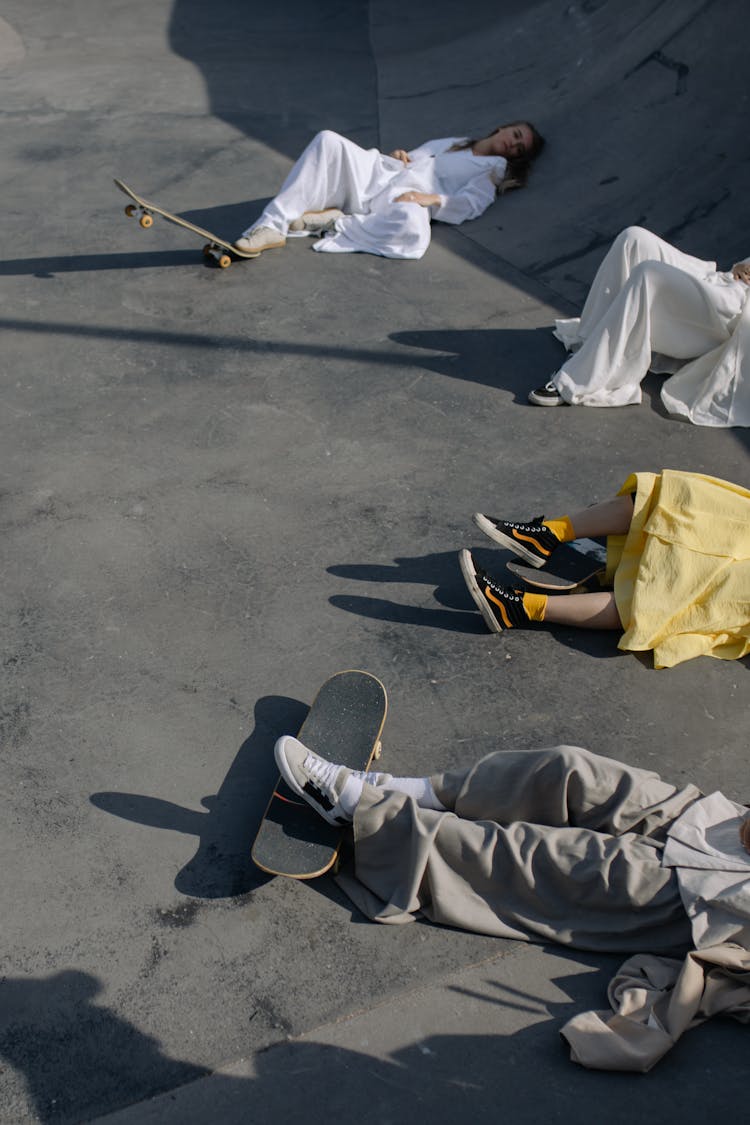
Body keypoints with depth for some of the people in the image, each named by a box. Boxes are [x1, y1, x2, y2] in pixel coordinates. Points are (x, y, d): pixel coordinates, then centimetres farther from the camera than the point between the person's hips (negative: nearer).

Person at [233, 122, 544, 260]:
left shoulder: (492, 169, 17)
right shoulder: (453, 142, 35)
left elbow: (469, 204, -1)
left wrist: (432, 199, -17)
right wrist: (399, 155, 10)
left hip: (410, 196, -5)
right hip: (378, 175, 6)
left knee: (412, 224, -45)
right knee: (329, 141, -22)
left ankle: (335, 224, -24)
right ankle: (273, 226, -27)